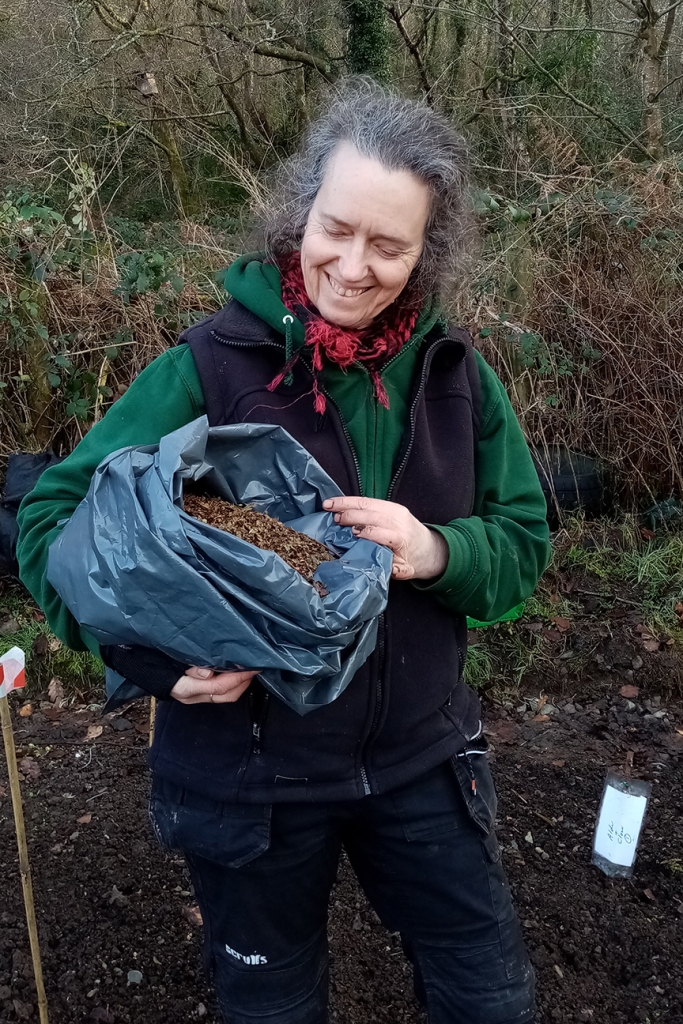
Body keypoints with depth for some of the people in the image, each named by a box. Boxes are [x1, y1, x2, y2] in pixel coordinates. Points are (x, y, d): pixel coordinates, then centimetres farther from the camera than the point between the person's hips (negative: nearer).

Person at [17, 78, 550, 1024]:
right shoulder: (211, 365, -16)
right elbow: (54, 516, -12)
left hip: (420, 757, 3)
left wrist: (437, 551, -22)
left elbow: (523, 539, 0)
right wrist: (157, 649, -27)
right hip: (248, 763, -2)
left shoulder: (454, 371, -5)